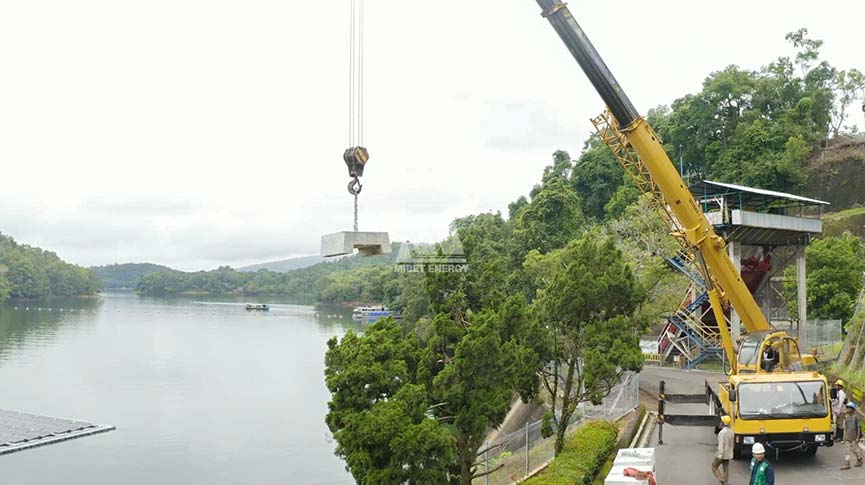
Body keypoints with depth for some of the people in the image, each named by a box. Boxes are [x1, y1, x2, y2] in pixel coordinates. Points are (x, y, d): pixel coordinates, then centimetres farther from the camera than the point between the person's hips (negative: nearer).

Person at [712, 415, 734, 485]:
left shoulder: (722, 432, -22)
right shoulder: (730, 431, 4)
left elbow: (721, 445, -24)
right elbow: (731, 444, 13)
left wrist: (719, 456, -21)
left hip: (721, 454, -7)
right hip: (728, 454, 7)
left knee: (714, 467, 8)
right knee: (726, 469, 11)